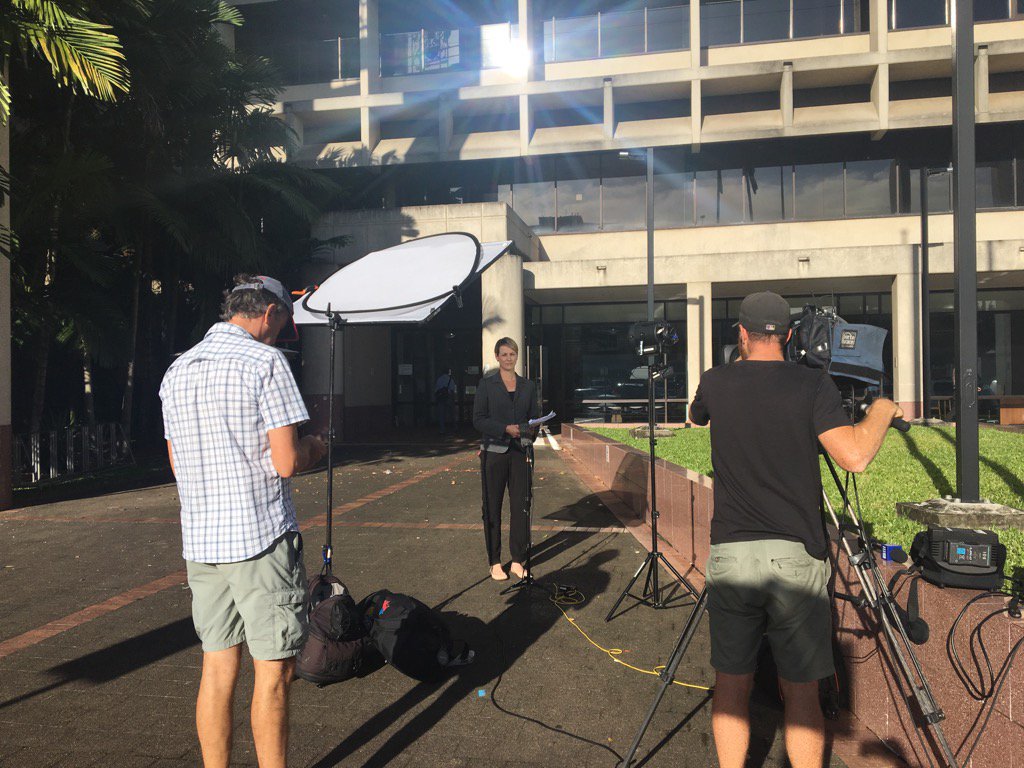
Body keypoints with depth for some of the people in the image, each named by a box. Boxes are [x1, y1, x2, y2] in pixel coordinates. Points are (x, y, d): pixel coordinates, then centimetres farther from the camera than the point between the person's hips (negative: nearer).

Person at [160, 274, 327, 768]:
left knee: (217, 668, 15)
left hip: (199, 540, 7)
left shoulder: (176, 371, 12)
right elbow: (286, 462, -15)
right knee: (273, 672, 5)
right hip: (262, 538, -7)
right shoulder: (265, 362, -10)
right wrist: (313, 448, 4)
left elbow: (177, 464, 18)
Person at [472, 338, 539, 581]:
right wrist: (505, 429, -18)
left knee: (521, 506, 2)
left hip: (520, 452, 3)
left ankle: (518, 560, 14)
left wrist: (527, 431, -9)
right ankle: (495, 562, 14)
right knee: (493, 507, 4)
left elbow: (534, 419, 13)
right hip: (494, 452, -3)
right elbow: (478, 420, -6)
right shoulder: (487, 384, 0)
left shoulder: (528, 386, 10)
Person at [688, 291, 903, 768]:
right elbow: (854, 457, -15)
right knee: (801, 692, 10)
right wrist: (882, 410, 4)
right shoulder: (814, 385, -5)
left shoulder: (715, 383, 3)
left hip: (730, 555, 2)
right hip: (796, 557, -1)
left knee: (731, 684, 13)